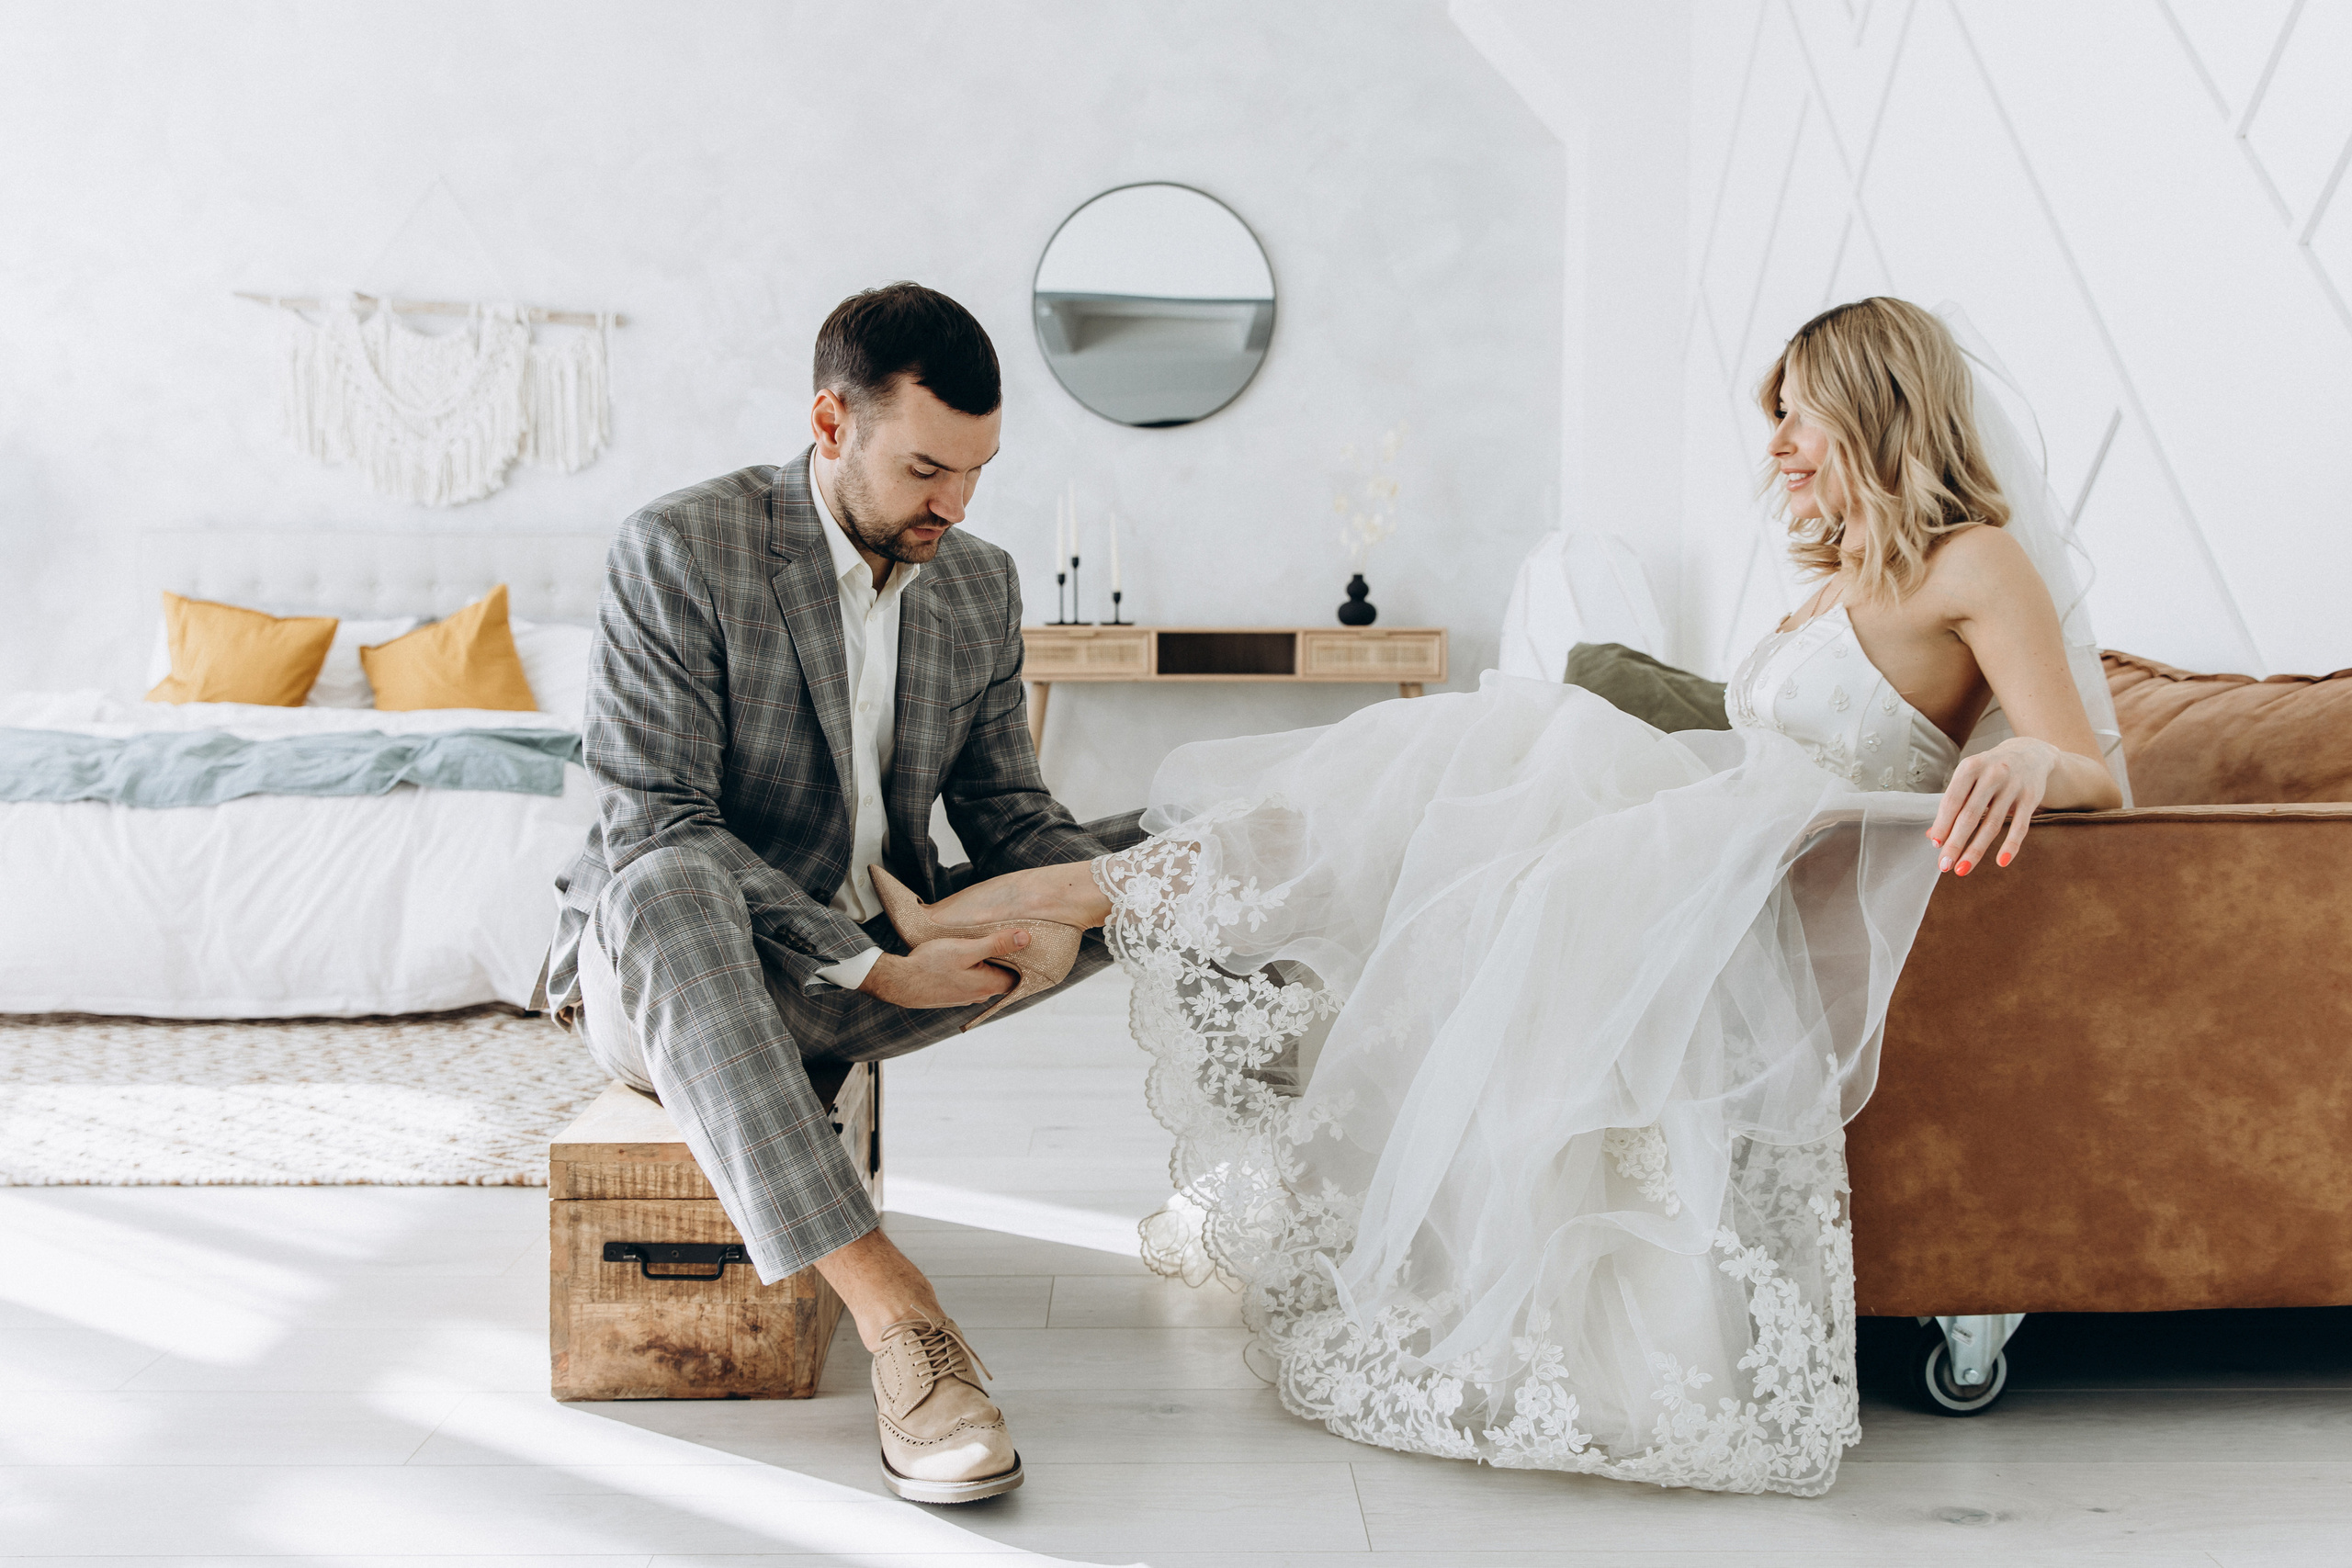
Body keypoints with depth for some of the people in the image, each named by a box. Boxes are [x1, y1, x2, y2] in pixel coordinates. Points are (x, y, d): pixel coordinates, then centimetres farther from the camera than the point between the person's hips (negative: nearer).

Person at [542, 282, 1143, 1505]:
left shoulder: (982, 585, 3)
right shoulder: (678, 551, -15)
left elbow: (1009, 814, 7)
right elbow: (653, 825, -21)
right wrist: (873, 964, -29)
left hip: (877, 960, 6)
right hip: (655, 967, -5)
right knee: (669, 886, -41)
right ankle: (892, 1311, -45)